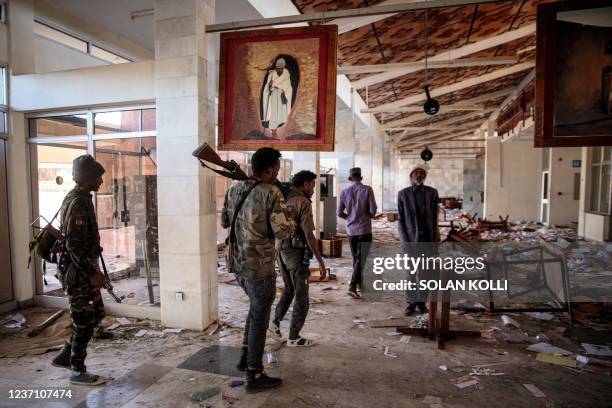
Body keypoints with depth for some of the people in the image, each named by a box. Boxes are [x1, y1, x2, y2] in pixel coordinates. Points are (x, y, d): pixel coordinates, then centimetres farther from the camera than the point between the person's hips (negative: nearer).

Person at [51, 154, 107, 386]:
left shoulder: (82, 199, 12)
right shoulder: (77, 203, -19)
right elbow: (74, 245, -24)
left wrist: (94, 270, 20)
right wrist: (91, 273, -21)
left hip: (85, 270, 10)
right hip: (78, 272, -10)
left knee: (96, 313, 17)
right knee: (84, 321, 2)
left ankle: (65, 356, 29)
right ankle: (78, 372, 17)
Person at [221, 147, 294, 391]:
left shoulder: (234, 190, 4)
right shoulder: (272, 193, -17)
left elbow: (224, 222, 13)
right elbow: (281, 232, -19)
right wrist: (291, 223, 1)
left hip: (238, 263, 7)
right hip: (260, 266, -7)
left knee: (256, 308, 27)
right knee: (259, 318, 8)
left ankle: (246, 357, 35)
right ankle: (255, 375, 21)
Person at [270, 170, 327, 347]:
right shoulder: (303, 202, -15)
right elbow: (309, 235, -21)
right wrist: (321, 262, -17)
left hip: (282, 251, 8)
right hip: (297, 254, -8)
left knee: (289, 289, 27)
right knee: (301, 297, 6)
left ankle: (276, 322, 28)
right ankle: (294, 338, 14)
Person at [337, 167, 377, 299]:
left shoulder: (344, 192, -2)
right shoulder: (367, 190, -9)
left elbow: (339, 213, 1)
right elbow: (373, 210, -11)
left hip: (351, 230, 3)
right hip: (365, 229, -3)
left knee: (356, 257, 18)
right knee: (361, 259, -1)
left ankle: (359, 282, 32)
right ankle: (353, 286, -13)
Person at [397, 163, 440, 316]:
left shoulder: (432, 192, 4)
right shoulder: (403, 194, -1)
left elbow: (435, 217, 8)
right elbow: (401, 220, 0)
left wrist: (436, 237, 1)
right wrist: (404, 241, -7)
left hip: (428, 239, 2)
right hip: (411, 239, -2)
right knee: (411, 273, 4)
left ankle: (422, 301, 22)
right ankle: (411, 303, 17)